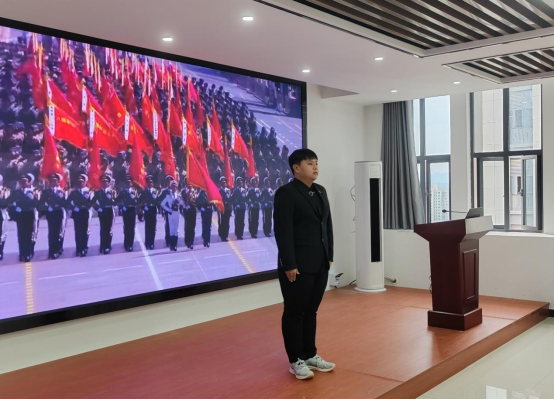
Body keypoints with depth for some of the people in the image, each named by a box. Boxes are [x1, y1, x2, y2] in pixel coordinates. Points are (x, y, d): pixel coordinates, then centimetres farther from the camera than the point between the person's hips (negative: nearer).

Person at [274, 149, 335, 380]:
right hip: (297, 266, -7)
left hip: (320, 265, 7)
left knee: (311, 311, 14)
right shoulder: (286, 193, -11)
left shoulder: (320, 191, 11)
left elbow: (328, 224, 15)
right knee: (295, 313, 5)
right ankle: (296, 361, 15)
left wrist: (329, 256, 11)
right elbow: (283, 231, -16)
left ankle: (310, 355, 25)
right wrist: (289, 265, -18)